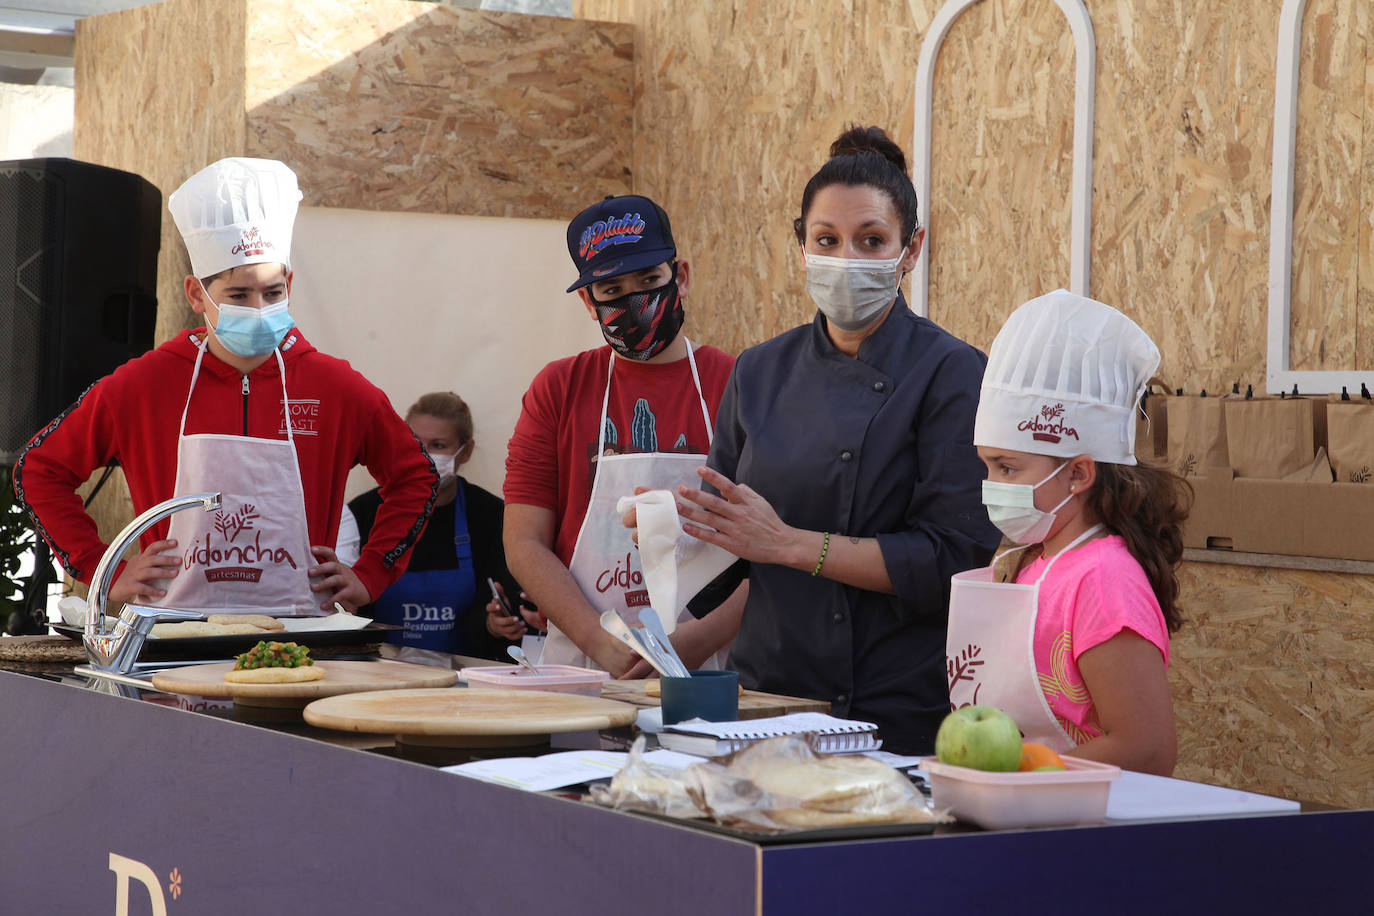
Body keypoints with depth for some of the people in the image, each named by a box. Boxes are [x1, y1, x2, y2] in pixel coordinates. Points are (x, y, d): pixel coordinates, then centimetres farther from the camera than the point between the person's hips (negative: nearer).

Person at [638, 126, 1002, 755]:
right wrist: (674, 522, -8)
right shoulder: (761, 372, 9)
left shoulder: (952, 374, -7)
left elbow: (956, 557, -15)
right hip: (768, 697, 4)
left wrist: (788, 544, -17)